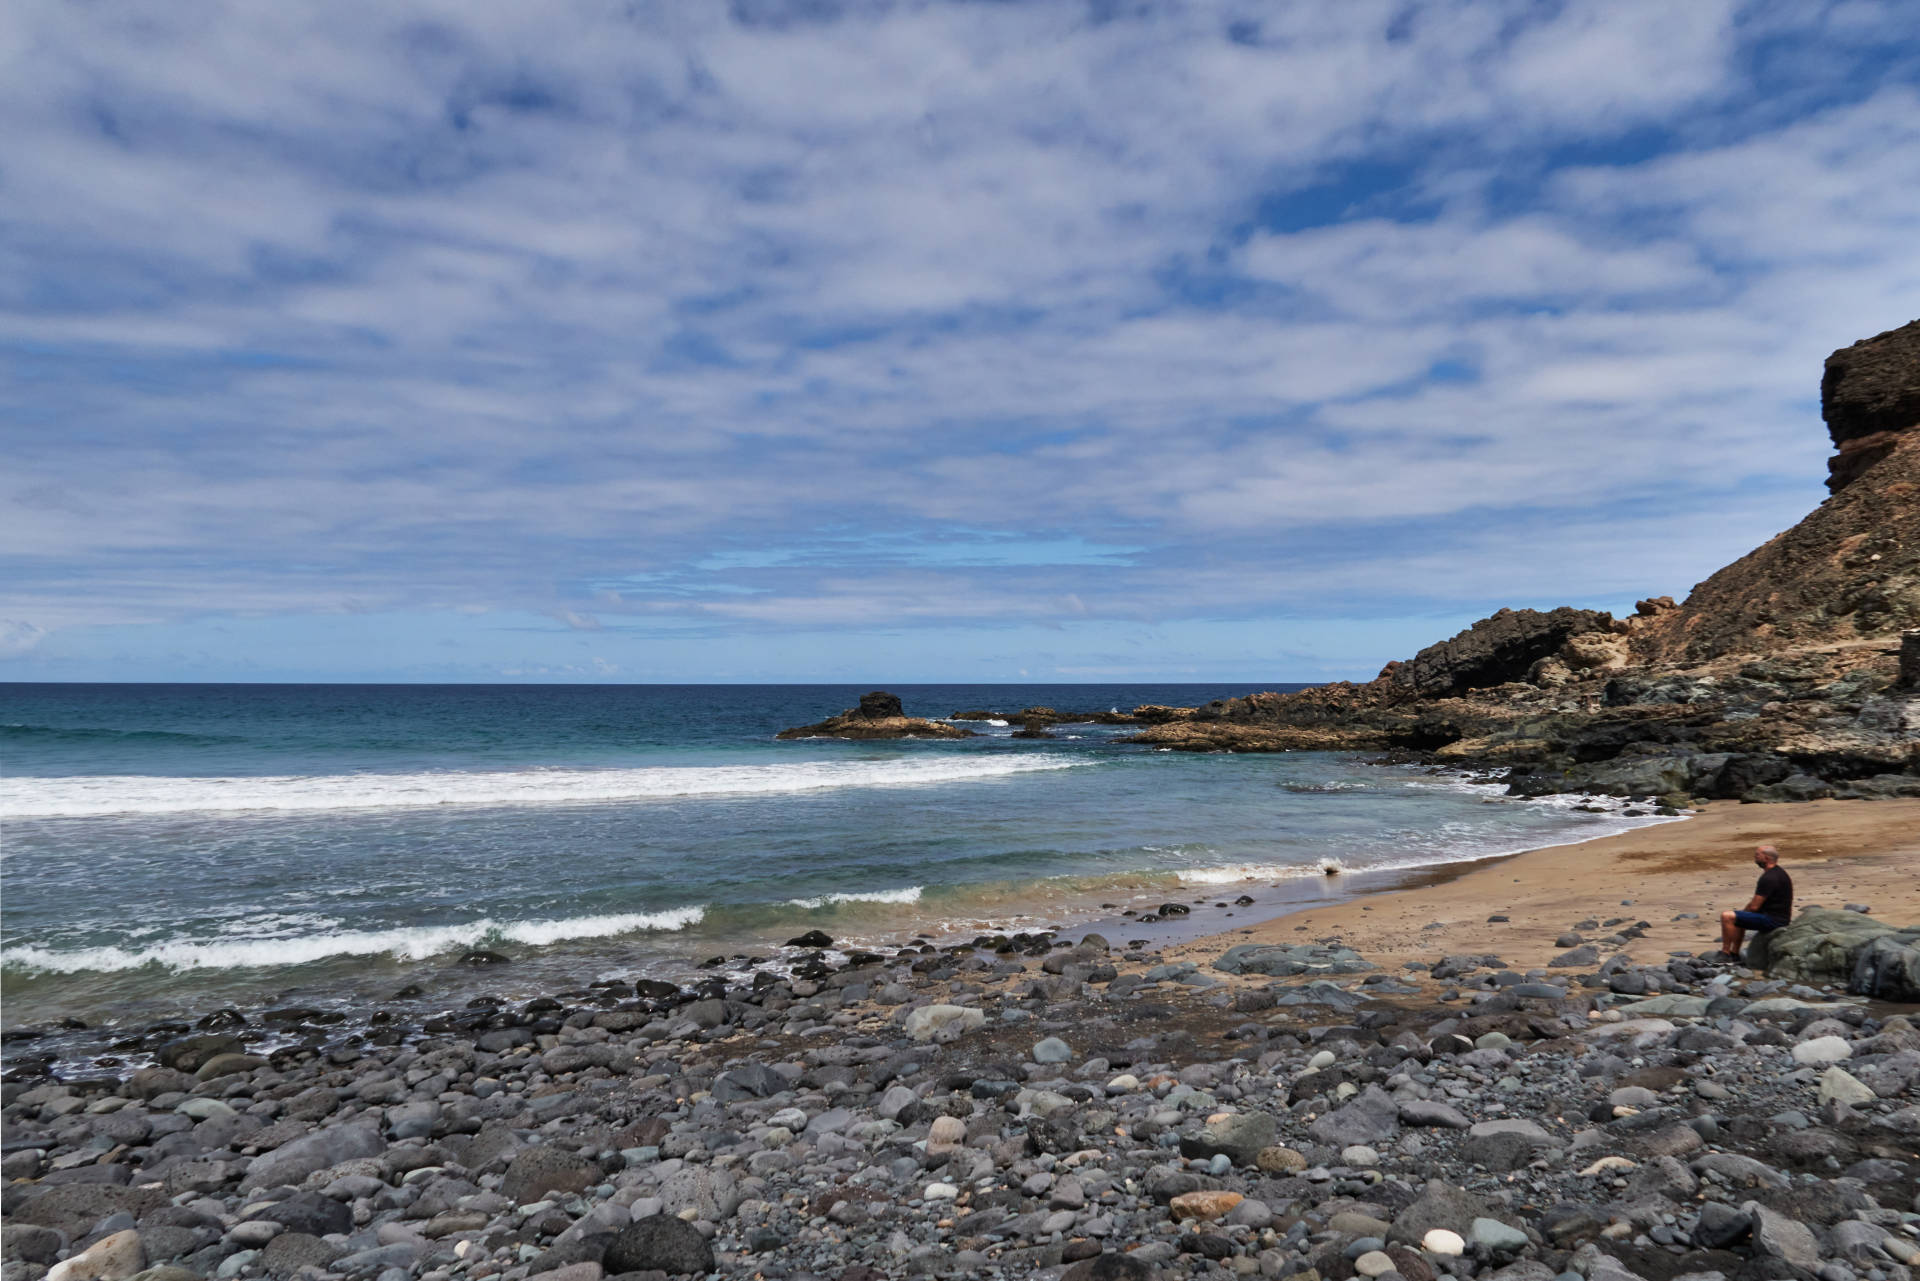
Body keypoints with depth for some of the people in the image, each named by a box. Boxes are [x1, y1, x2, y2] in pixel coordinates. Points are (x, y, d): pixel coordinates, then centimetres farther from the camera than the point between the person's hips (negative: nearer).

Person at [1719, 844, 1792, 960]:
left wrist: (1743, 911, 0)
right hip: (1781, 917, 11)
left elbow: (1754, 906, -20)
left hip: (1773, 920, -11)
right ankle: (1735, 954, 27)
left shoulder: (1769, 878, -21)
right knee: (1739, 918, 30)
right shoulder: (1779, 872, 14)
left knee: (1727, 917, -19)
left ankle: (1725, 954, -12)